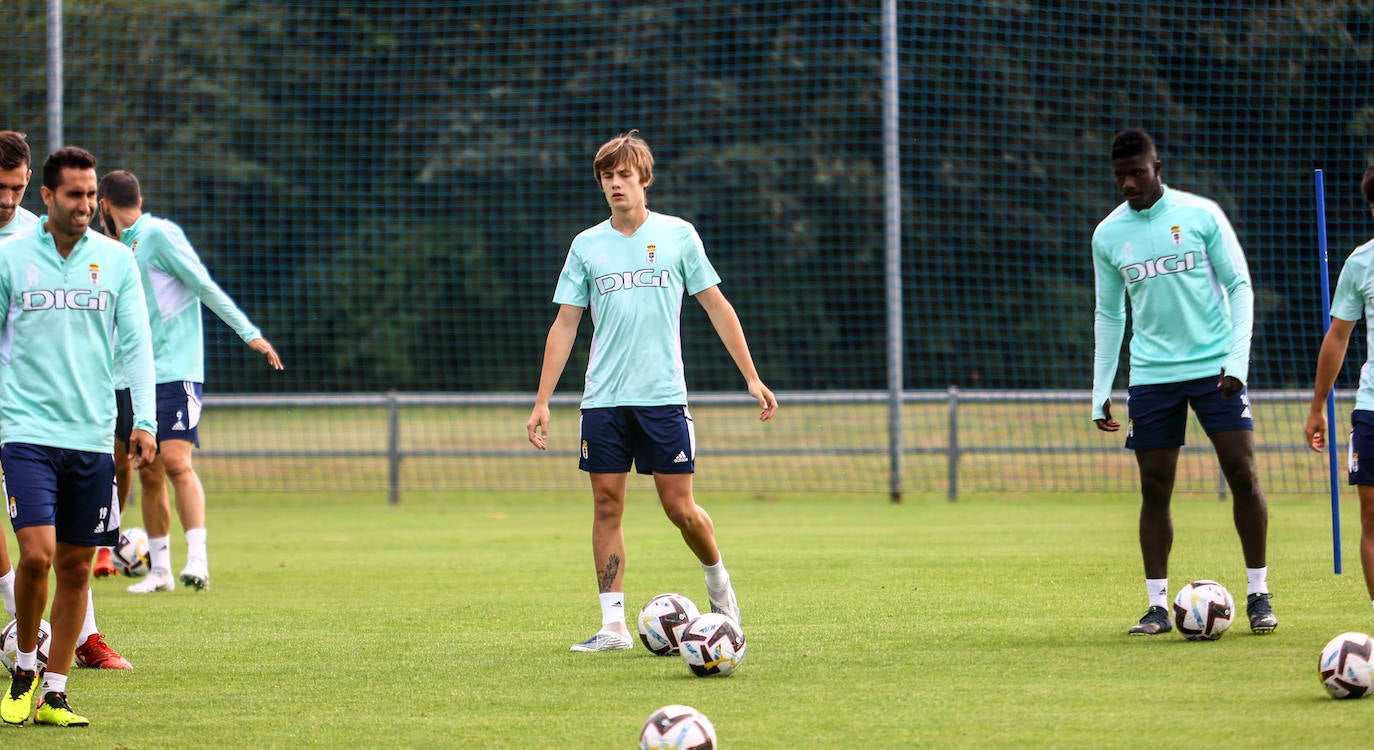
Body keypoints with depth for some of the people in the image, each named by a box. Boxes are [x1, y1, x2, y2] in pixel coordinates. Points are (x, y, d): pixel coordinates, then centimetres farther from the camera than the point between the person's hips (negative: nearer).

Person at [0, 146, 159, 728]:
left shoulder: (116, 260, 6)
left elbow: (136, 344, 6)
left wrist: (144, 421, -3)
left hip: (93, 434, 3)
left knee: (76, 566, 4)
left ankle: (54, 692, 12)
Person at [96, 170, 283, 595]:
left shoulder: (159, 234, -7)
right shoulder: (122, 249, 18)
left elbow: (205, 286, -10)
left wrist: (249, 332, -13)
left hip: (176, 372, -8)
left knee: (176, 463, -19)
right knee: (149, 475, 6)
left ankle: (197, 559, -24)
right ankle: (160, 570, 12)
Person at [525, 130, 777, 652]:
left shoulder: (677, 235, 4)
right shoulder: (587, 246, 8)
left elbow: (717, 307, 8)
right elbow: (564, 325, 9)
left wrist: (751, 378, 3)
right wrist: (542, 402, 3)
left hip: (663, 396, -2)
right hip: (603, 399, 2)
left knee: (680, 508, -3)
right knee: (607, 505, -1)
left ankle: (718, 579, 25)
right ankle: (613, 625, 3)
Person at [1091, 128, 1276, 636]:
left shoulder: (1201, 214, -2)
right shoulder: (1108, 235, 6)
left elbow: (1239, 285, 0)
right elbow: (1109, 314, 14)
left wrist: (1237, 360, -10)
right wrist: (1101, 391, 10)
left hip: (1215, 368, -2)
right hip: (1151, 375, 2)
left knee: (1243, 475, -7)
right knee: (1154, 488, 0)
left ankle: (1258, 594, 4)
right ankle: (1157, 605, 6)